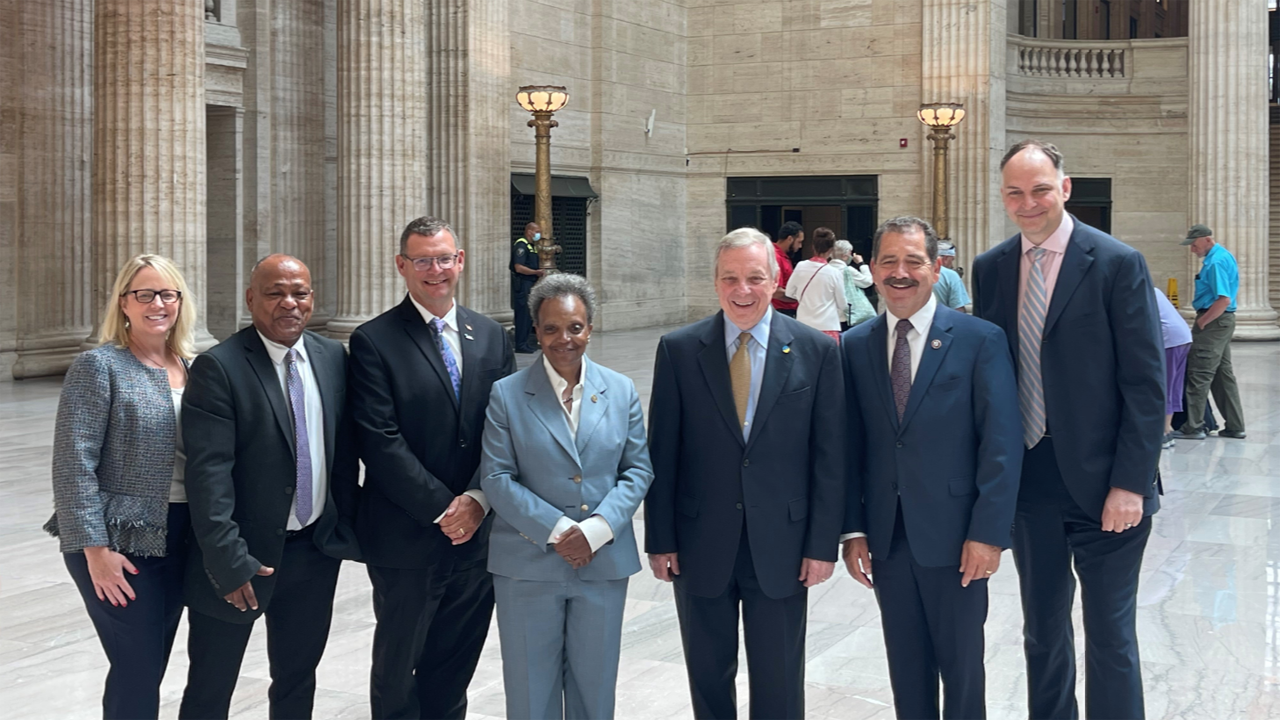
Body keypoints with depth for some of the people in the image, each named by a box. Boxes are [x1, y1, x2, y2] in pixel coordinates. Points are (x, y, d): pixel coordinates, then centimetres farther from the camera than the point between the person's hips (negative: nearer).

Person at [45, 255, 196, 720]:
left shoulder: (193, 369, 10)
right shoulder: (99, 366, -8)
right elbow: (73, 464, -13)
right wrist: (94, 548, -17)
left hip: (178, 540, 6)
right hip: (119, 543, -6)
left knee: (148, 669, 12)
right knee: (138, 672, -6)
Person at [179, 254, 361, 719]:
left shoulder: (333, 358, 4)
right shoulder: (219, 367, -14)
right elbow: (208, 472, -19)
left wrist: (346, 527, 6)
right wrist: (228, 559, -23)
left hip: (316, 549, 5)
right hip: (243, 555, -5)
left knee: (298, 680, 18)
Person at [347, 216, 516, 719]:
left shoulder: (490, 336, 9)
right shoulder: (374, 341, -6)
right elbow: (381, 441, -13)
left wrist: (477, 500, -10)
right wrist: (443, 508, -15)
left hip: (477, 533, 4)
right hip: (406, 540, -4)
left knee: (454, 672, 13)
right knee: (397, 669, 10)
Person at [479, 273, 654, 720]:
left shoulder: (621, 391, 4)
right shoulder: (507, 395, -3)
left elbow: (638, 469, 2)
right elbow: (496, 479, -7)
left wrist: (597, 528, -14)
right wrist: (556, 530, -16)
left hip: (604, 562, 2)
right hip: (527, 565, -2)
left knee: (595, 683, 12)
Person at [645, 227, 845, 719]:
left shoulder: (816, 350, -2)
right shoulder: (678, 349, -1)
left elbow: (829, 456, -1)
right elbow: (662, 452, 0)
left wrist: (823, 543, -4)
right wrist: (660, 539, -2)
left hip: (781, 545, 0)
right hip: (701, 544, 1)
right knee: (709, 677, 13)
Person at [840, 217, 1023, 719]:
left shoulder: (981, 340, -5)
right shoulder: (855, 347, 6)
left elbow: (1002, 443, -8)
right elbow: (850, 445, 6)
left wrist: (989, 532, -13)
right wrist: (853, 529, 0)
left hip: (954, 537, -3)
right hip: (885, 537, 3)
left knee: (961, 667, 9)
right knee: (906, 669, 13)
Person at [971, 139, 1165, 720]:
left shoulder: (1118, 264, -8)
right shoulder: (990, 268, 6)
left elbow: (1146, 384, -10)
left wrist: (1130, 483, -14)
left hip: (1099, 481, -4)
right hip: (1026, 477, 5)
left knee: (1110, 637, 4)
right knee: (1042, 631, 15)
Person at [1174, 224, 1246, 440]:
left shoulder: (1216, 262, -19)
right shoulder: (1223, 256, 14)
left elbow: (1224, 299, -27)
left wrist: (1201, 322, -18)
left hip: (1214, 322, -10)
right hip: (1224, 321, 10)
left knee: (1199, 375, -6)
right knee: (1223, 374, 13)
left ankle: (1193, 427, -3)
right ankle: (1234, 426, 16)